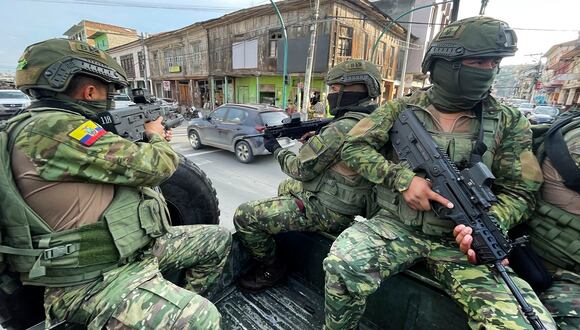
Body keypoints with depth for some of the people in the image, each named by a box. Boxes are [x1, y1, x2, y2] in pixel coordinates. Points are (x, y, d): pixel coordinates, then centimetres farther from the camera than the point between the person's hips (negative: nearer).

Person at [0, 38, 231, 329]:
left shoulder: (61, 125, 10)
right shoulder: (50, 129, -21)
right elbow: (156, 165, -22)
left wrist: (151, 141, 18)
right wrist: (155, 136, -1)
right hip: (92, 281, -9)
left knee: (218, 239, 12)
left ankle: (183, 304, 28)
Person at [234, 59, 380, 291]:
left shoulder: (344, 127, -24)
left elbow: (302, 169, -17)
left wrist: (277, 150, -1)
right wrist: (312, 137, 8)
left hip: (326, 211, -10)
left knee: (245, 216, -10)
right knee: (286, 186, 32)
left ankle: (271, 269, 10)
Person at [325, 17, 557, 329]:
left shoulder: (507, 122, 5)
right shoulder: (401, 109, 0)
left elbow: (519, 190, 5)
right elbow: (353, 147, -5)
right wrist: (403, 178, -17)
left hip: (458, 238, 2)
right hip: (396, 225, -1)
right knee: (343, 264, -28)